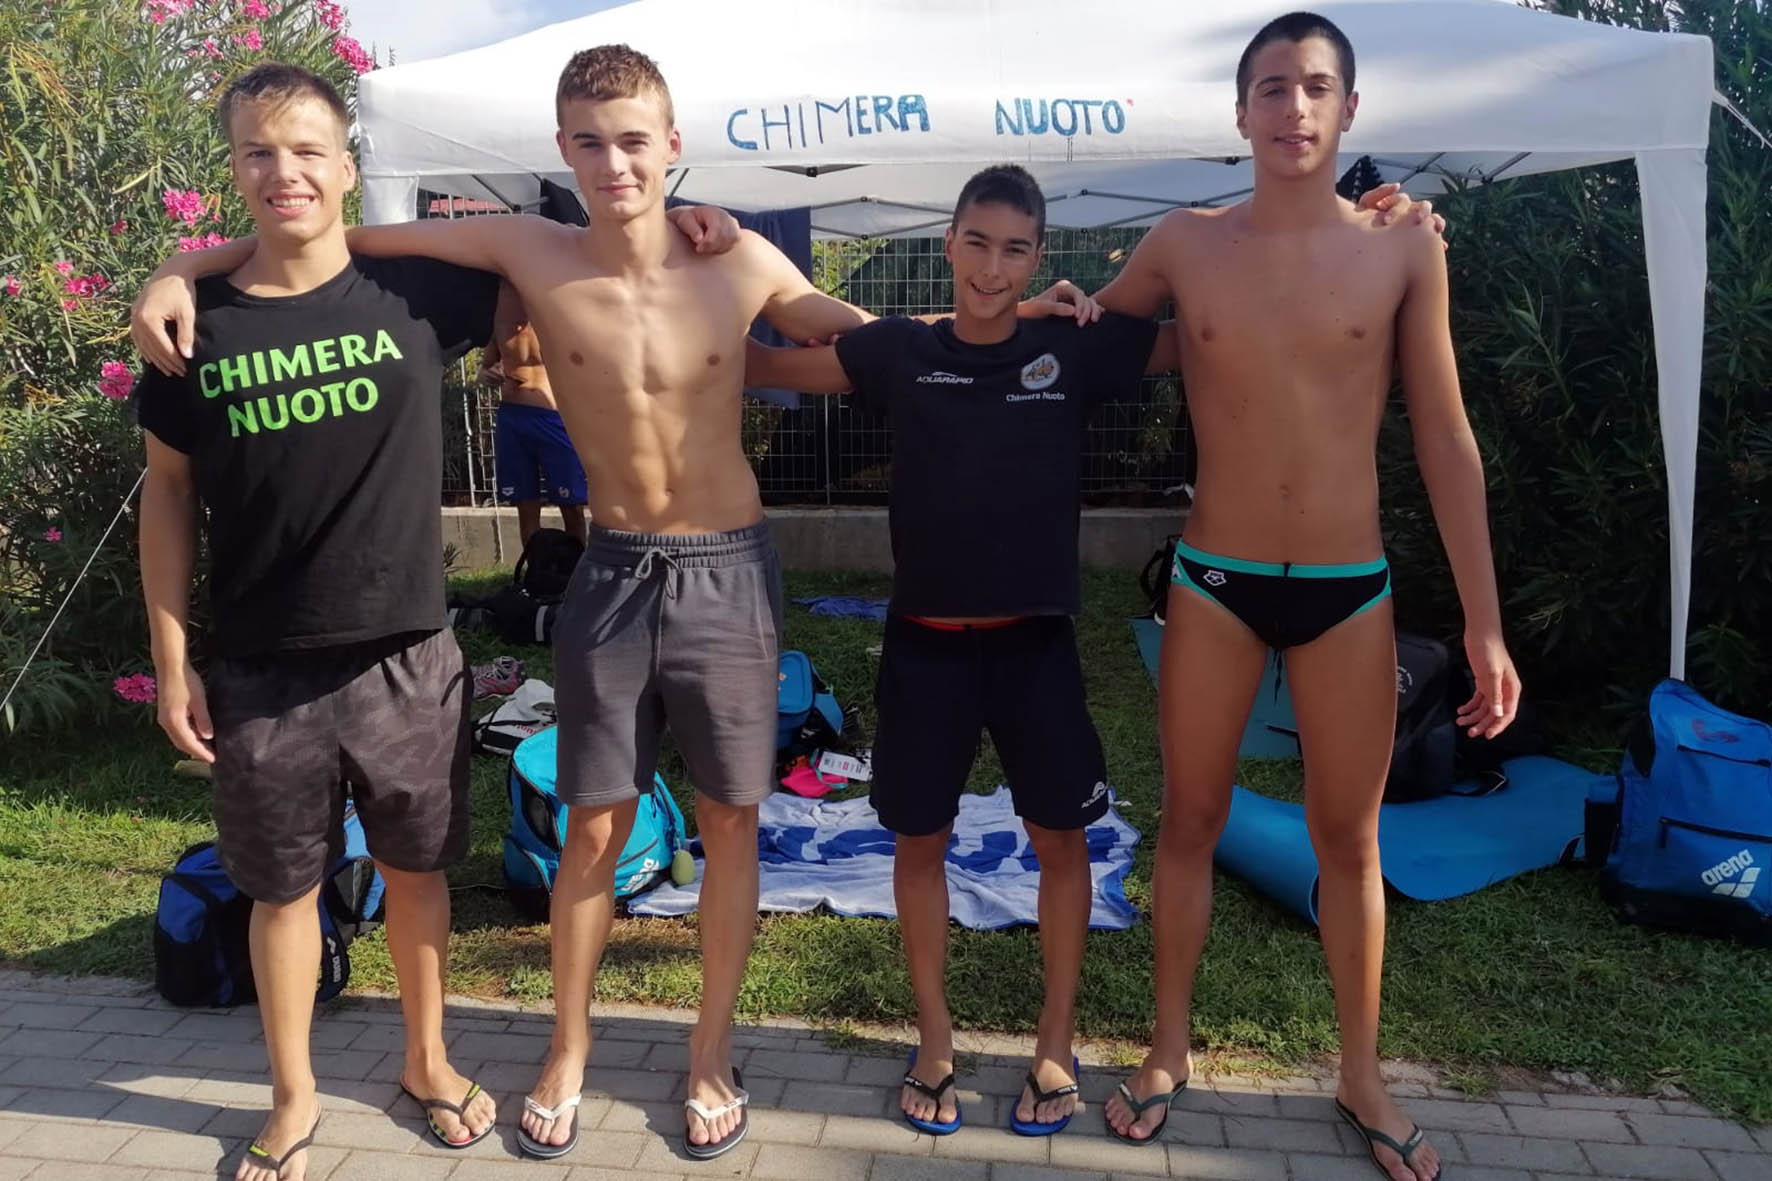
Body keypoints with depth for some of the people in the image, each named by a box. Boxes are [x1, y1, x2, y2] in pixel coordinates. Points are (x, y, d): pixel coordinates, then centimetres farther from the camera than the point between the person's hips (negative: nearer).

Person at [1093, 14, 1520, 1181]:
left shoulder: (1406, 250, -2)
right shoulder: (1185, 245, -1)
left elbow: (1445, 440, -1)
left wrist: (1485, 621, -2)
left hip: (1351, 589, 0)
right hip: (1215, 583, 0)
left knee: (1350, 838, 11)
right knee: (1192, 822, 10)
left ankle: (1363, 1077, 30)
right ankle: (1170, 1049, 29)